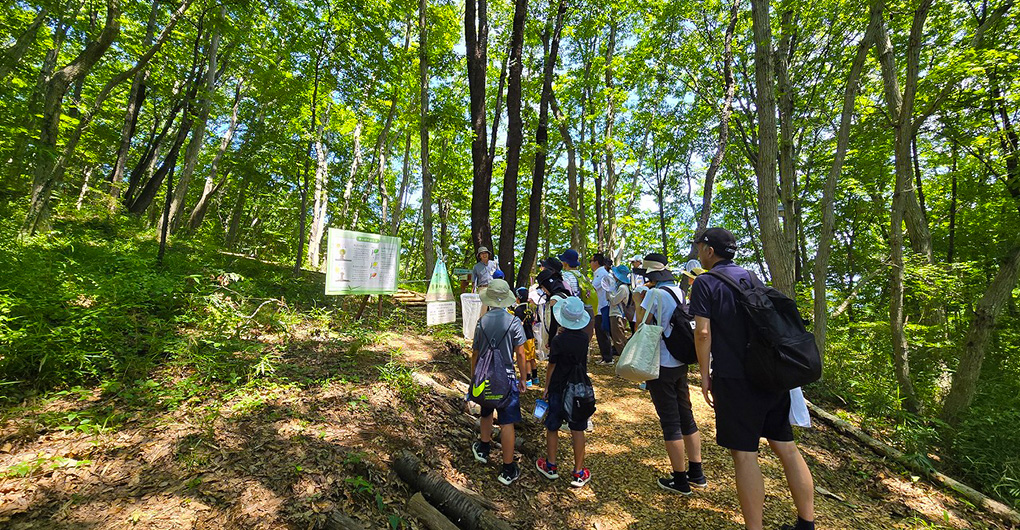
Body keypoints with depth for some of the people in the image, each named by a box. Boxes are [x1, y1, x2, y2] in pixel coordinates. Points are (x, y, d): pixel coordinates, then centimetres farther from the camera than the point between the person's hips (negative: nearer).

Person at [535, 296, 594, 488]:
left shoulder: (558, 340, -17)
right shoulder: (584, 338, -6)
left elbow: (552, 366, -9)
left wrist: (546, 387, 3)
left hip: (558, 389, -3)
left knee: (552, 428, 14)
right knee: (577, 430, 11)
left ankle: (551, 466, 28)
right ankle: (578, 473, 18)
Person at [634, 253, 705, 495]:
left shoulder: (655, 294, -16)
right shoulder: (680, 292, 7)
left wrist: (638, 300, -7)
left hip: (661, 366, -8)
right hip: (680, 363, 8)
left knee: (670, 423, 4)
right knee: (686, 418, 18)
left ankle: (680, 480, 17)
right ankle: (696, 473, 30)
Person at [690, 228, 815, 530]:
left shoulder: (705, 283, -8)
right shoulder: (751, 277, 13)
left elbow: (703, 332, -15)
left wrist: (705, 375, -5)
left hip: (736, 378, -7)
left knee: (744, 454, 1)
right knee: (786, 447, 15)